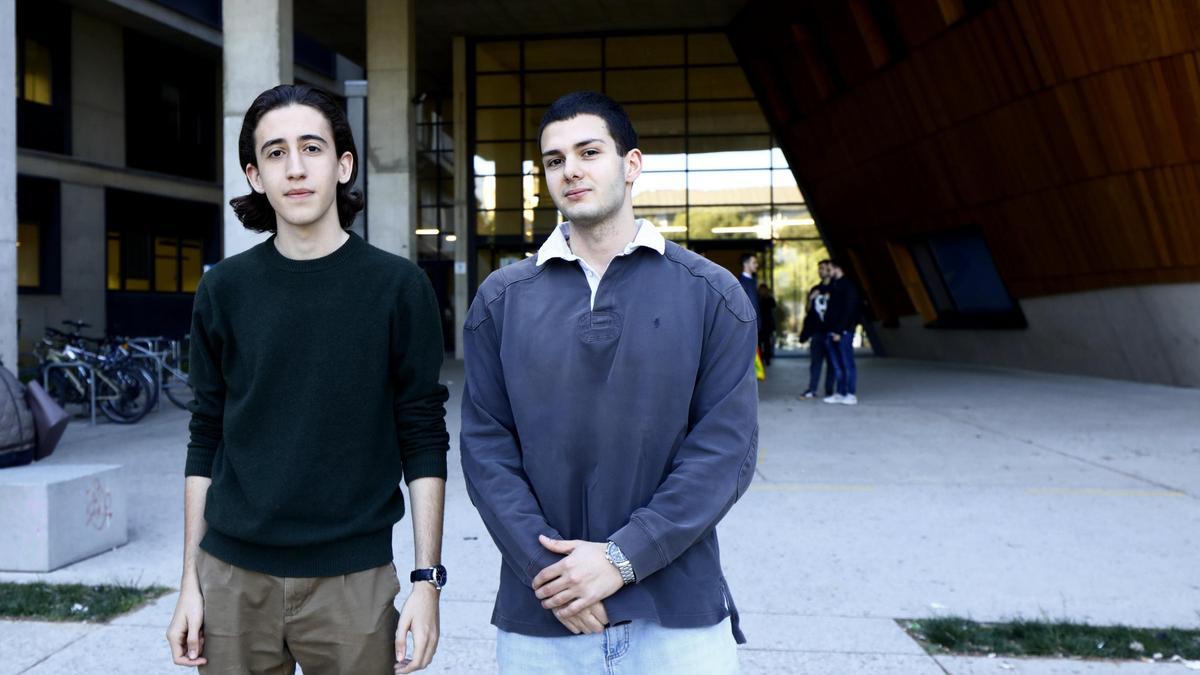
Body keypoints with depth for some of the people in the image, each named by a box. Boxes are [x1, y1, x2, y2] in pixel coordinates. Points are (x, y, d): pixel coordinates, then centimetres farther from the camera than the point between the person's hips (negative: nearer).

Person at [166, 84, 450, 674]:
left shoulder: (397, 286, -5)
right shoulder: (224, 289, 2)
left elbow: (424, 444, -5)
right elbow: (206, 442, 7)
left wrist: (427, 579, -8)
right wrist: (190, 579, 6)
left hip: (351, 580, -2)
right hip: (233, 579, 2)